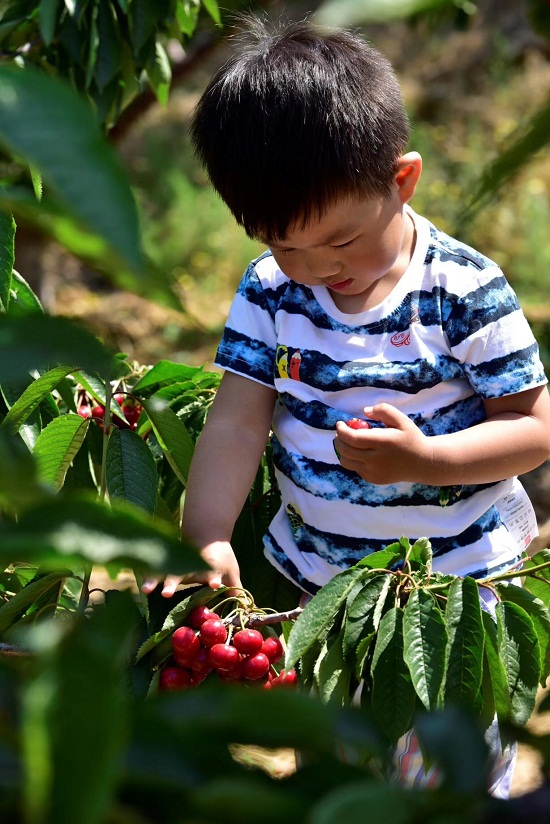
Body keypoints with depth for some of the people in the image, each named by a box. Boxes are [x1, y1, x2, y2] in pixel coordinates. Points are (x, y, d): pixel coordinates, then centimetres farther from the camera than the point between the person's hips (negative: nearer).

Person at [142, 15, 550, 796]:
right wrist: (205, 541, -23)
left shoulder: (465, 292, -18)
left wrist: (424, 457, -29)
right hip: (315, 571, 4)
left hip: (458, 579, -3)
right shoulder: (270, 292, -7)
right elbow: (237, 423, -10)